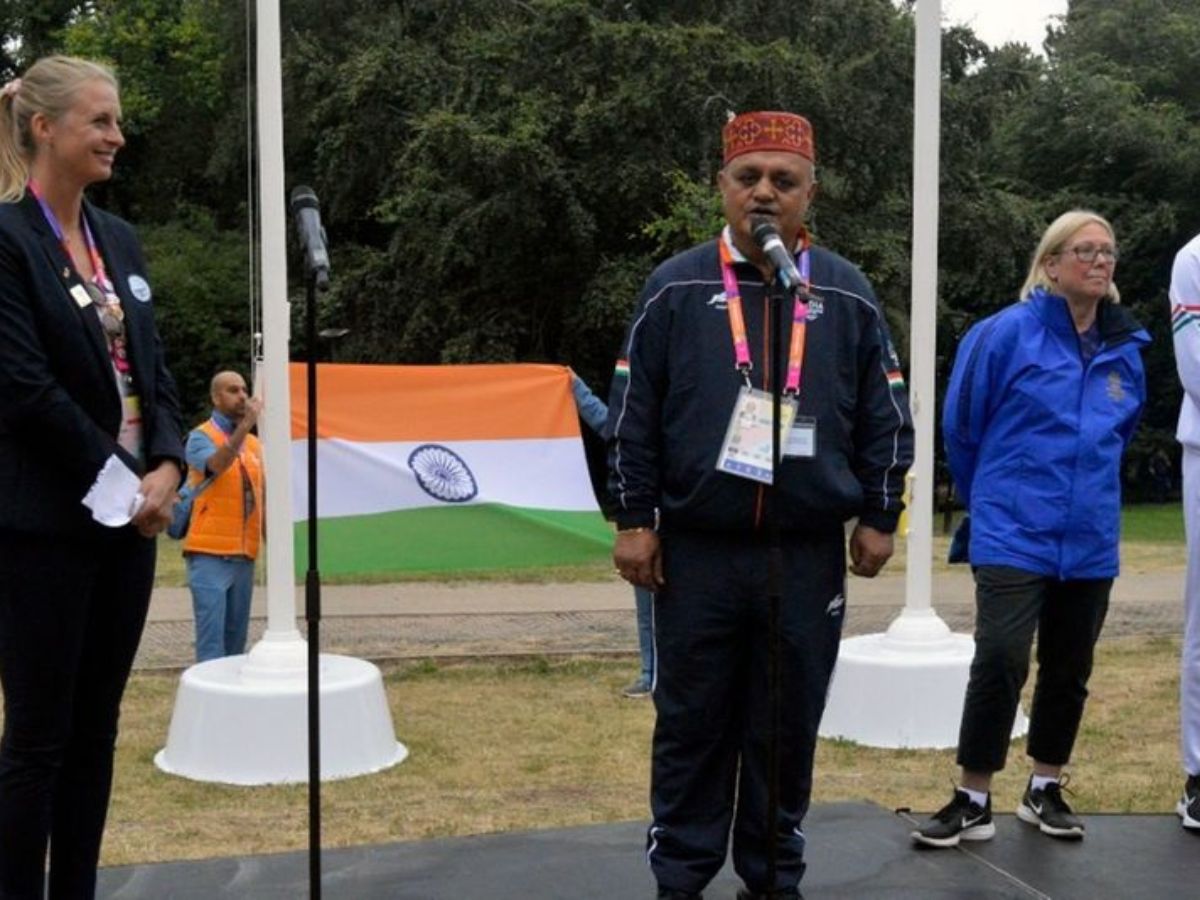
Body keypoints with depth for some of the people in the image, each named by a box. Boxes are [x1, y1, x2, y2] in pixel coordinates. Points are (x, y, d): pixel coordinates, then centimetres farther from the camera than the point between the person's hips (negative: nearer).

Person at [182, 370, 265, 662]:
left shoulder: (254, 444, 14)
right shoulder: (200, 436, -3)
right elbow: (216, 465, -26)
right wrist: (245, 424, -34)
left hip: (244, 555, 6)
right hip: (210, 553, -6)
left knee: (236, 637, 10)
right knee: (212, 639, -9)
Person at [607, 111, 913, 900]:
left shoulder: (848, 295, 5)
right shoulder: (676, 289, 1)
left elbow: (886, 419, 8)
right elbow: (632, 416, 2)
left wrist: (878, 519, 5)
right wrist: (635, 519, -1)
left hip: (808, 555, 1)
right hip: (696, 551, -1)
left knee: (788, 727, 9)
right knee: (691, 723, 7)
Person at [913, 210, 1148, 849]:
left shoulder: (1127, 349, 5)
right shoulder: (1007, 333, -9)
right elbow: (961, 425, 0)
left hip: (1089, 540, 5)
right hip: (1014, 534, -5)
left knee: (1069, 668, 12)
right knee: (1001, 660, -12)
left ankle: (1045, 790, 28)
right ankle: (973, 801, 0)